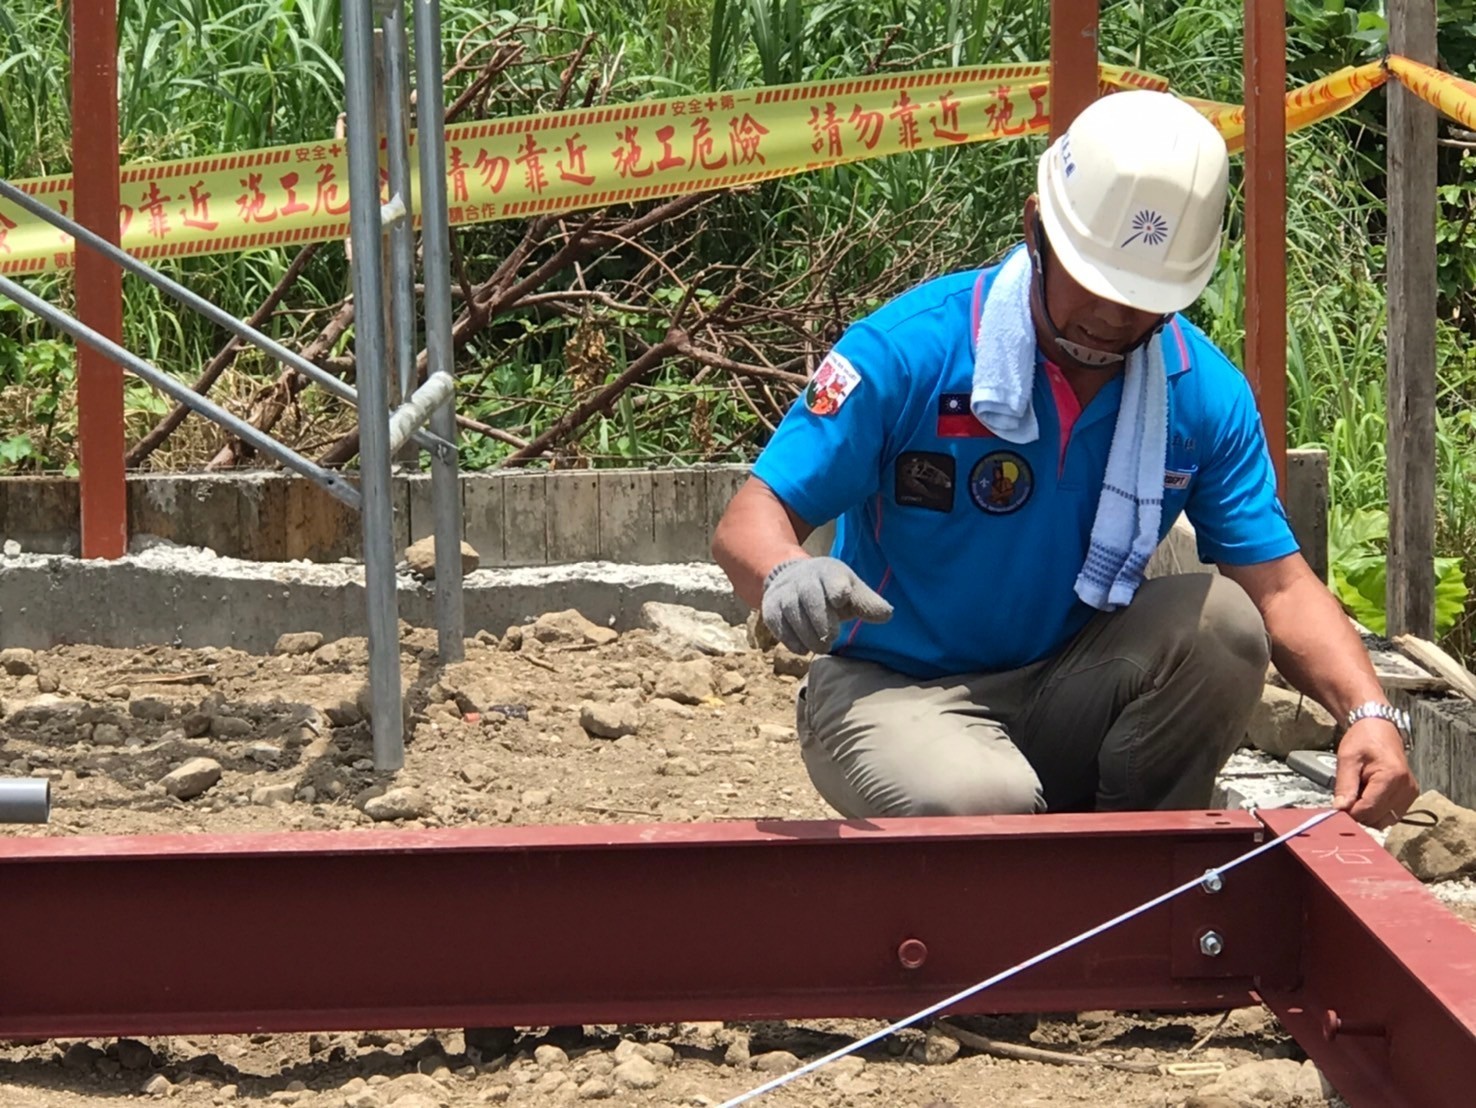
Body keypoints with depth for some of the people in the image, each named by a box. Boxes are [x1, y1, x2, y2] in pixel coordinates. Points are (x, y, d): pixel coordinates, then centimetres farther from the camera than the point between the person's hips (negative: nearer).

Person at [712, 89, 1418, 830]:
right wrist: (784, 574, -42)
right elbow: (751, 521, -16)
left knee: (1221, 618, -24)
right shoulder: (910, 351, -16)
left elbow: (1280, 587, -5)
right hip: (898, 690, -4)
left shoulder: (1204, 393, -5)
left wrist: (1368, 713, -25)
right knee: (977, 802, -37)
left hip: (1072, 696, 4)